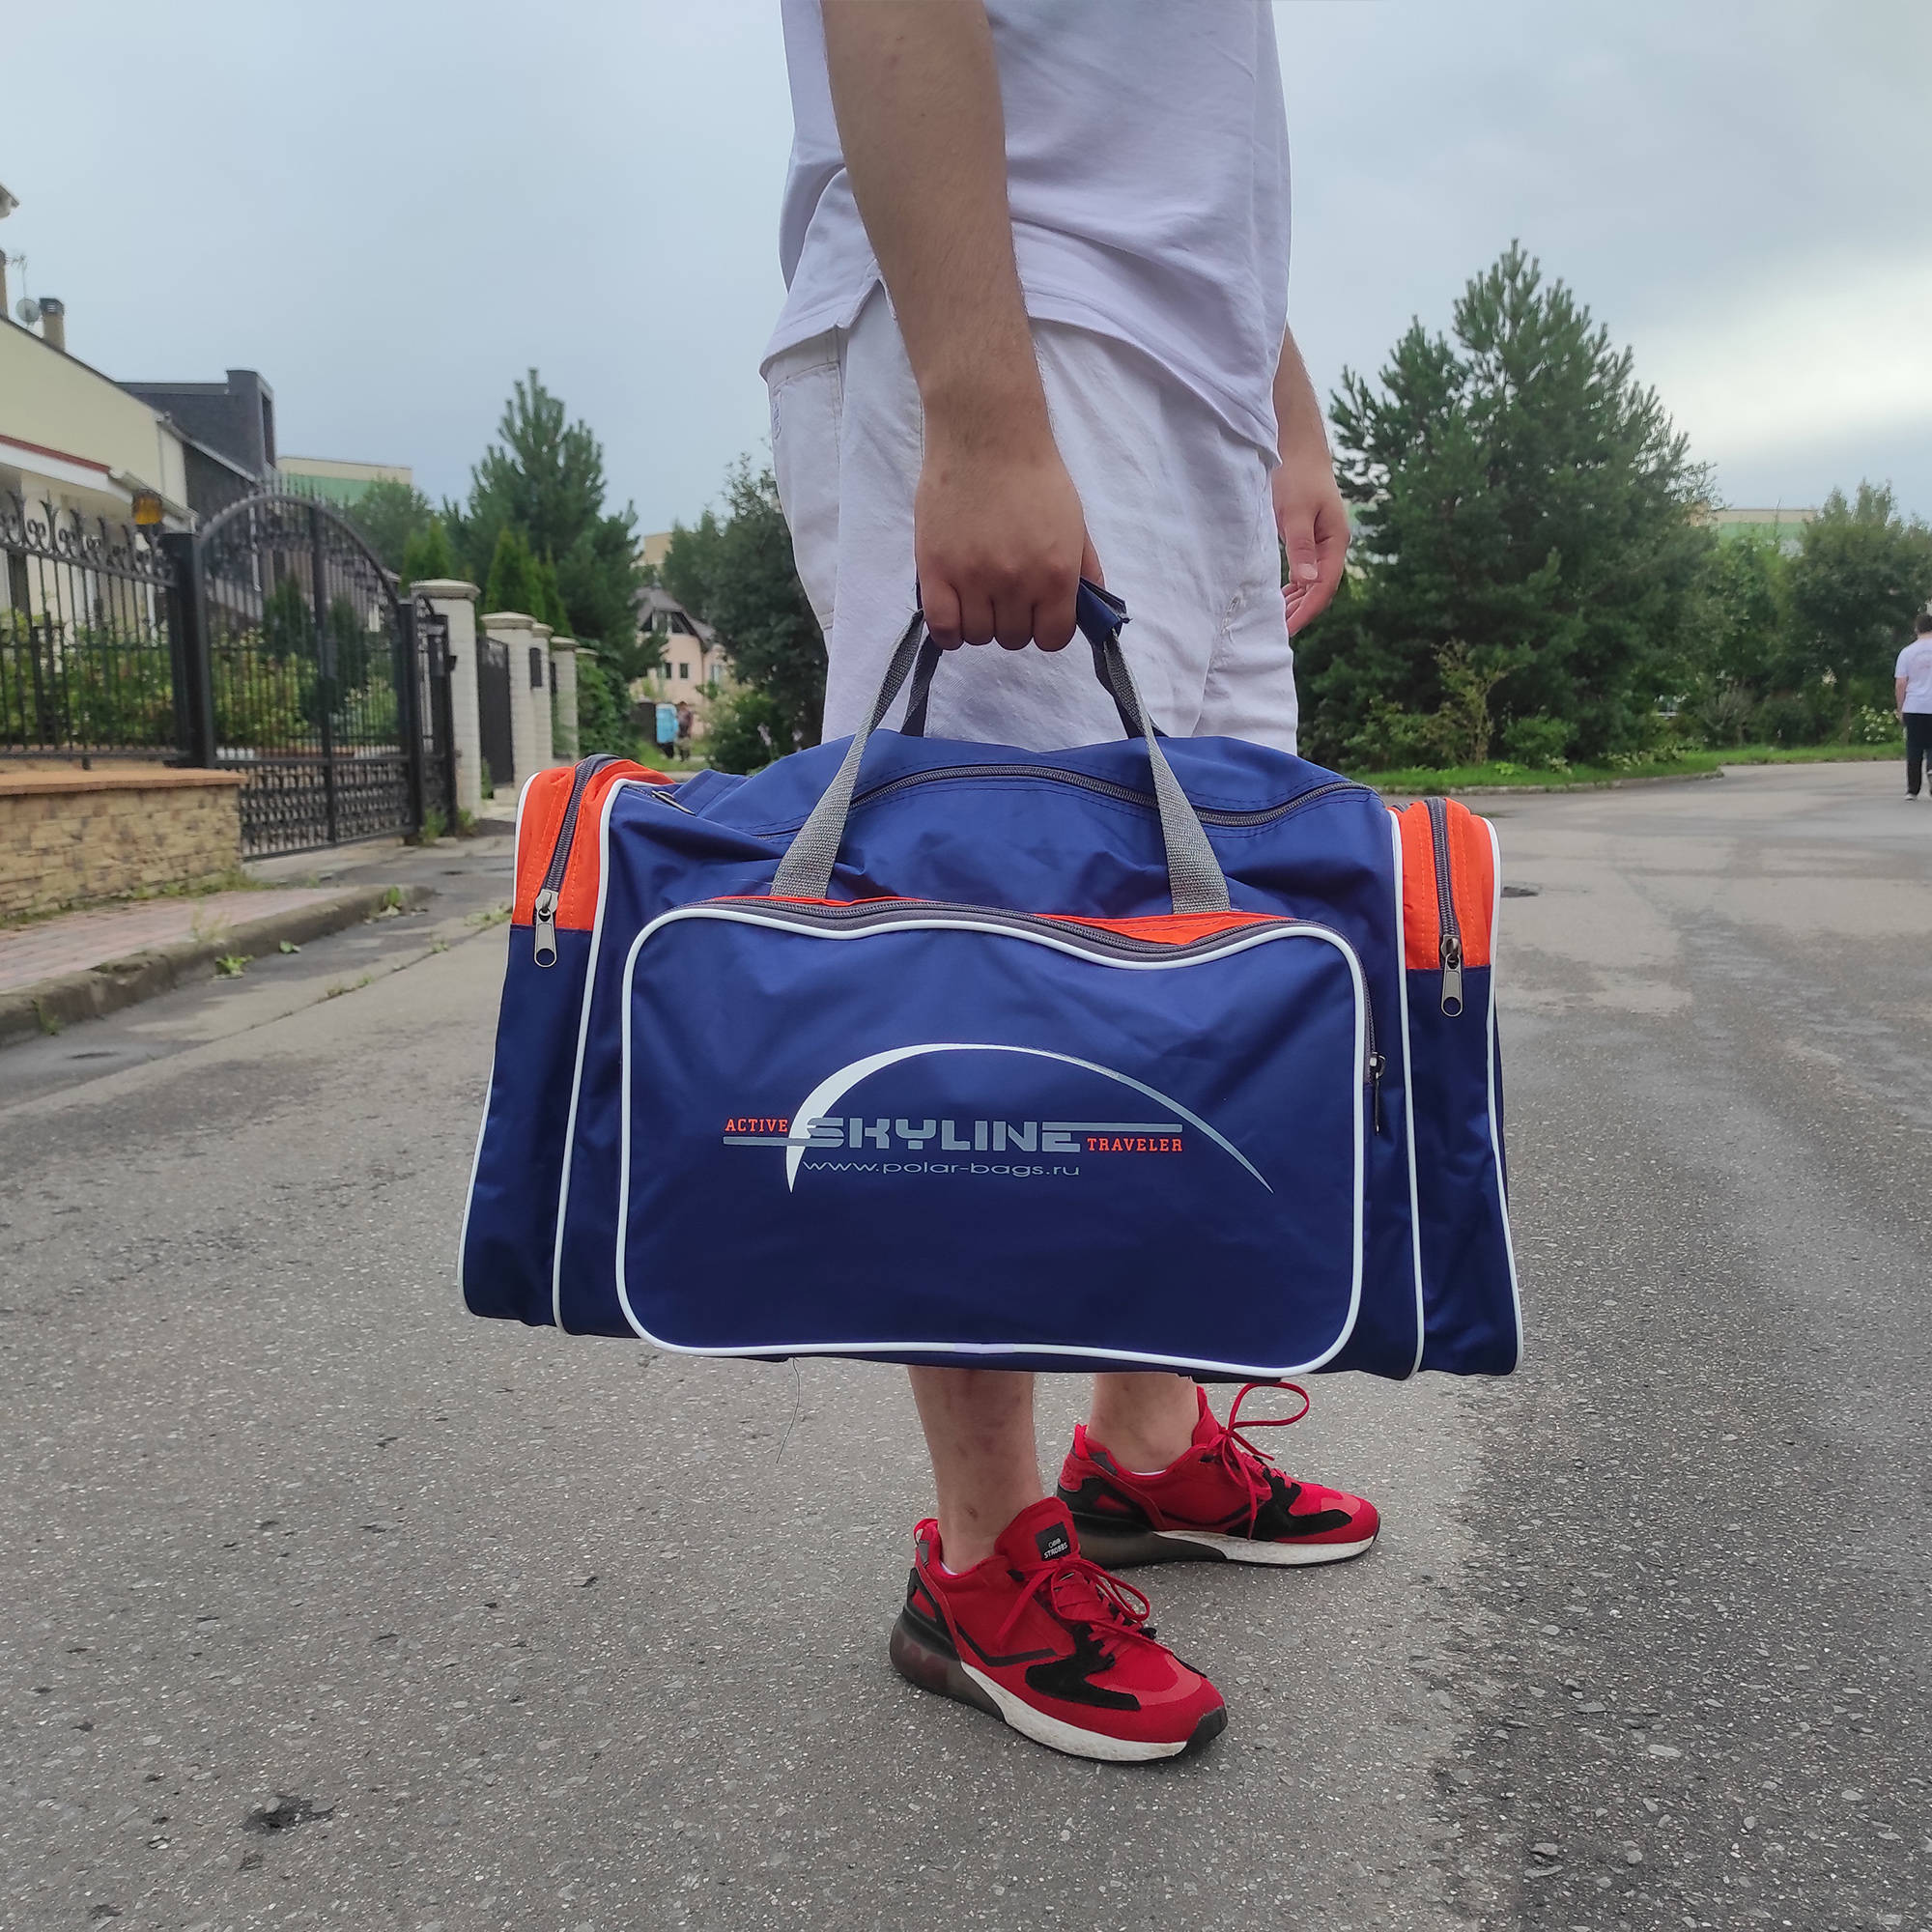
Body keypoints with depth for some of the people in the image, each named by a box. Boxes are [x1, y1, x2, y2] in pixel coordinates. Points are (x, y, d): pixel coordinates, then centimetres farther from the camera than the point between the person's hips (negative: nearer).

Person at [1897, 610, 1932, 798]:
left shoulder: (1907, 652, 2)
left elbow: (1900, 685, 0)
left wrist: (1900, 710, 9)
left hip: (1913, 708, 1)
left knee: (1914, 749, 6)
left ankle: (1912, 790, 6)